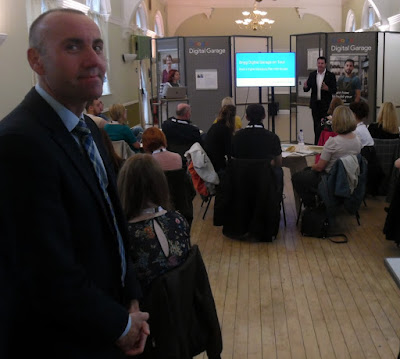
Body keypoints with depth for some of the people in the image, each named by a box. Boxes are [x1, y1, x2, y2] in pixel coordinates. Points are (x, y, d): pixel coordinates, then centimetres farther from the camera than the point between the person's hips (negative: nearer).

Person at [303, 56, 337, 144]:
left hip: (325, 105, -3)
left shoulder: (330, 76, -3)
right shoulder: (312, 75, 7)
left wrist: (327, 88, -25)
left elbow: (334, 91, -6)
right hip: (315, 104, 3)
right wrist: (305, 87, -17)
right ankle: (317, 144, 16)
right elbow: (307, 89, 6)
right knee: (316, 125, 8)